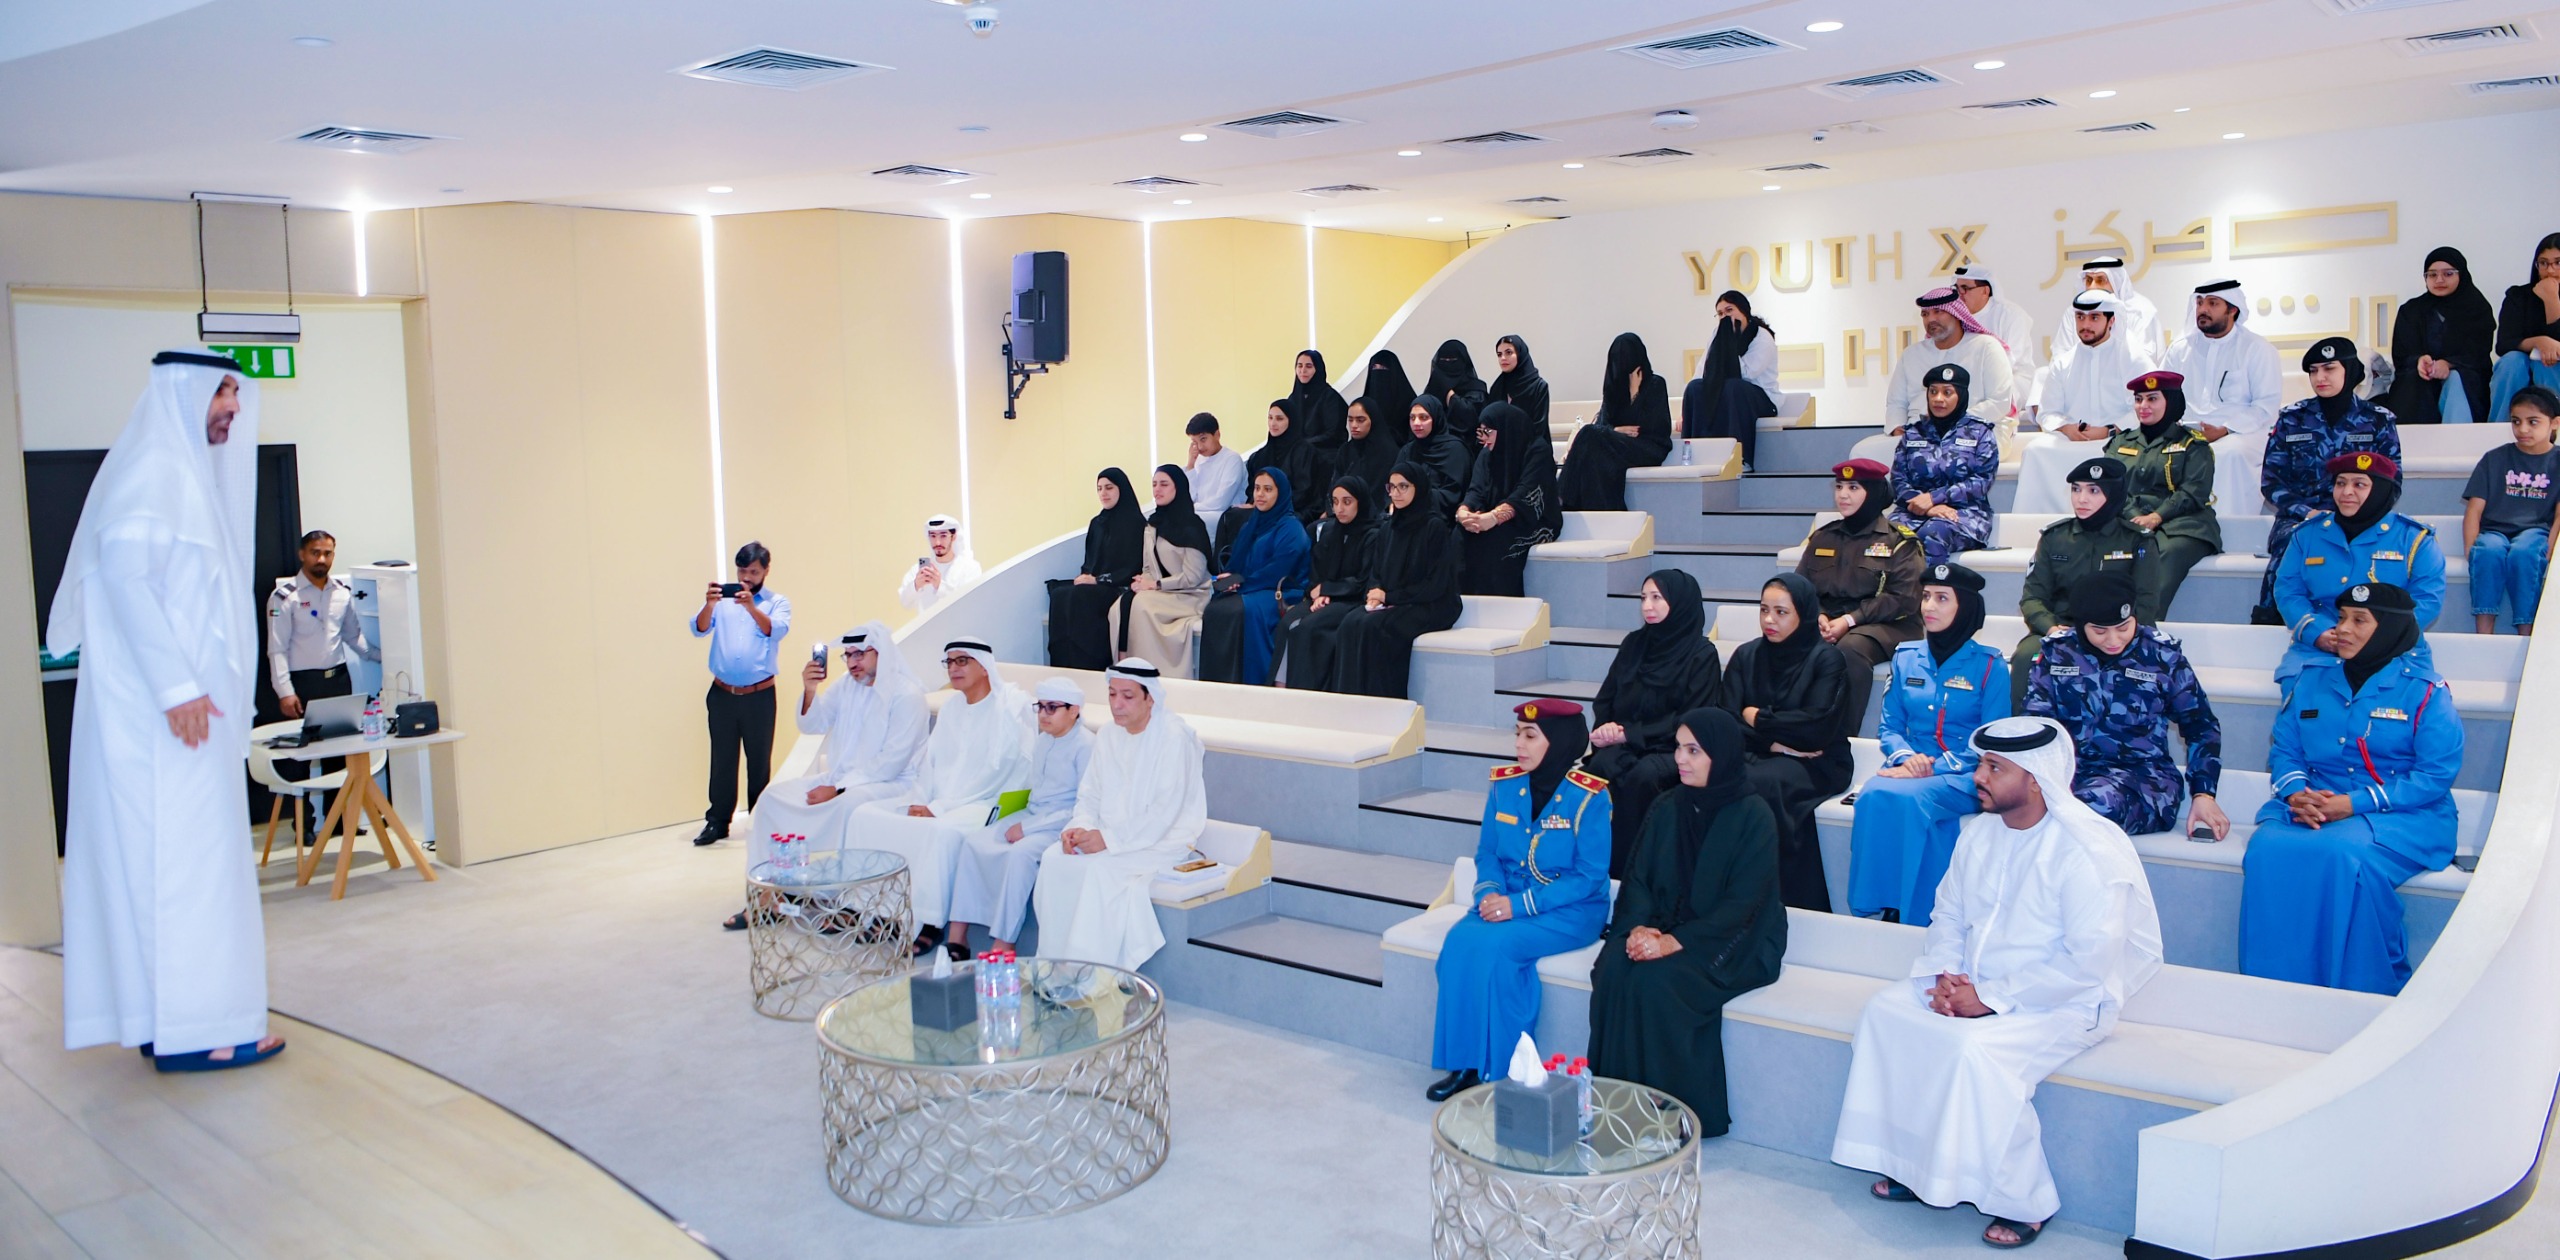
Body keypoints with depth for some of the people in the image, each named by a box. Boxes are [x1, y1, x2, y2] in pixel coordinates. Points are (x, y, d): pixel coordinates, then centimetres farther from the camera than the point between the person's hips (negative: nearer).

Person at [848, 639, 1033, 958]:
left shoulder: (1011, 707, -8)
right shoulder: (951, 706, 17)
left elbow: (994, 773, -15)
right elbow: (931, 760, 17)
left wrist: (938, 807, -17)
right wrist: (919, 800, -4)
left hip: (985, 803, -8)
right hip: (935, 801, 8)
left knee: (941, 830, -38)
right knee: (865, 815, -7)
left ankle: (929, 921, -26)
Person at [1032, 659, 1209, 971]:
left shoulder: (1175, 738, -15)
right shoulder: (1108, 737, 8)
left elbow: (1164, 814, -20)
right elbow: (1090, 795, 12)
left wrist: (1109, 839, -24)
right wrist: (1080, 827, -10)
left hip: (1163, 840, -7)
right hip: (1109, 837, 7)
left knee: (1100, 869, -32)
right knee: (1054, 859, -19)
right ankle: (1056, 963, -14)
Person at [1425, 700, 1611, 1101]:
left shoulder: (1590, 797, -14)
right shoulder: (1504, 784, 3)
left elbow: (1589, 876, -15)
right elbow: (1487, 853, 9)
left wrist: (1520, 904, -22)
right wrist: (1489, 892, -13)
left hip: (1571, 910, -5)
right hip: (1507, 901, 5)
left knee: (1493, 945, -30)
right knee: (1460, 940, -25)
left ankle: (1498, 1069, -13)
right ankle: (1465, 1064, -15)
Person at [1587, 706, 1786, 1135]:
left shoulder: (1753, 817, -9)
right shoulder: (1666, 810, 8)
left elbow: (1742, 905, -16)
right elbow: (1637, 876, 6)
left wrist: (1676, 941, -25)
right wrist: (1638, 927, -15)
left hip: (1733, 944, -5)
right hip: (1664, 930, 5)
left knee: (1658, 979, -31)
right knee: (1614, 966, -26)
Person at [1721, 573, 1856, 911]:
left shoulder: (1827, 659, 0)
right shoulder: (1746, 655, 12)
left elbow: (1818, 726, -12)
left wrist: (1758, 718, -3)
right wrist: (1774, 742, -12)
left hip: (1813, 765, -3)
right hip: (1754, 756, 3)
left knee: (1760, 784, -36)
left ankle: (1788, 899, -27)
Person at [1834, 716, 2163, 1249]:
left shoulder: (2091, 849, -21)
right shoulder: (1980, 831, 4)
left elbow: (2088, 960, -25)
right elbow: (1948, 914, 13)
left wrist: (1989, 998, -23)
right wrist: (1946, 976, -8)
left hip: (2065, 1002, -8)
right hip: (1976, 987, 8)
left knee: (1976, 1047, -31)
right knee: (1884, 1012, -8)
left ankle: (2023, 1200, -12)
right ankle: (1912, 1164, 2)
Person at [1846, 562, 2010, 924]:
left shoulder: (1990, 667, 1)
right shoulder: (1905, 658, 13)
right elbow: (1889, 726, 14)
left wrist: (1935, 768, -15)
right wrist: (1905, 757, -9)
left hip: (1965, 778, -3)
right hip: (1911, 770, 3)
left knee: (1906, 797, -35)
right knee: (1872, 795, -32)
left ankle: (1911, 916, -25)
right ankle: (1874, 911, -28)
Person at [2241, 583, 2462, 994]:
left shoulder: (2425, 691, 1)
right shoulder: (2311, 680, 15)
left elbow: (2436, 775, -7)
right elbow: (2284, 751, 12)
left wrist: (2355, 804, -18)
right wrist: (2296, 794, -11)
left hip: (2402, 817, -4)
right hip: (2313, 806, 4)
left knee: (2344, 854, -37)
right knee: (2269, 849, -29)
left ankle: (2366, 997, -20)